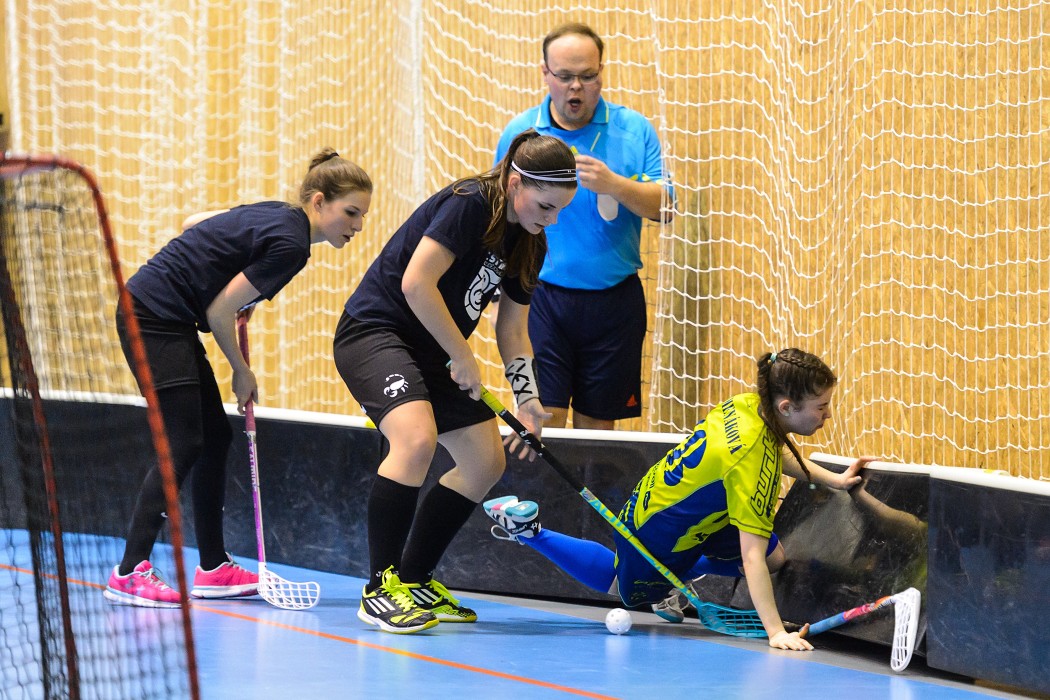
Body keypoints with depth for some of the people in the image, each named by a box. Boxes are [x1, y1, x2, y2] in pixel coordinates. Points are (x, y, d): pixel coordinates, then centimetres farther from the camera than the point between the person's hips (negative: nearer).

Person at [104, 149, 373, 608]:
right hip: (154, 316, -10)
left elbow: (193, 223, 18)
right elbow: (220, 311, -17)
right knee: (184, 445, -13)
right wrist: (242, 372, -3)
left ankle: (213, 569, 15)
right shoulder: (290, 244, -19)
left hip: (170, 319, 10)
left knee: (216, 437, 10)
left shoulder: (276, 215, 9)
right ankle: (129, 573, -14)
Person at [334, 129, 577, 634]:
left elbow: (512, 329, 13)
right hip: (374, 330, -9)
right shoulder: (469, 203, -19)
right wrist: (463, 357, -17)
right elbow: (416, 283, -25)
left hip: (433, 354, 9)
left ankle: (415, 580, 18)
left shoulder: (528, 245, 6)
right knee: (417, 438, -30)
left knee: (486, 462, 6)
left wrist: (526, 398, 0)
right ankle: (381, 589, -21)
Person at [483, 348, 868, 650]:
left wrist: (833, 479, 4)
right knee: (623, 591, 24)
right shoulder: (752, 461, -38)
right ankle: (528, 529, 24)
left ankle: (680, 579, 22)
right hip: (656, 537, -7)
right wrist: (776, 632, -42)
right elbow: (752, 557, -39)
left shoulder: (748, 403, -15)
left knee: (776, 556, 5)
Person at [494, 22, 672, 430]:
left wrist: (613, 184, -21)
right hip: (541, 297, -1)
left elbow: (662, 205, -3)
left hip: (613, 301, 1)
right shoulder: (519, 133, 4)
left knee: (597, 422, 7)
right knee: (544, 418, -9)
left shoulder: (634, 130, 3)